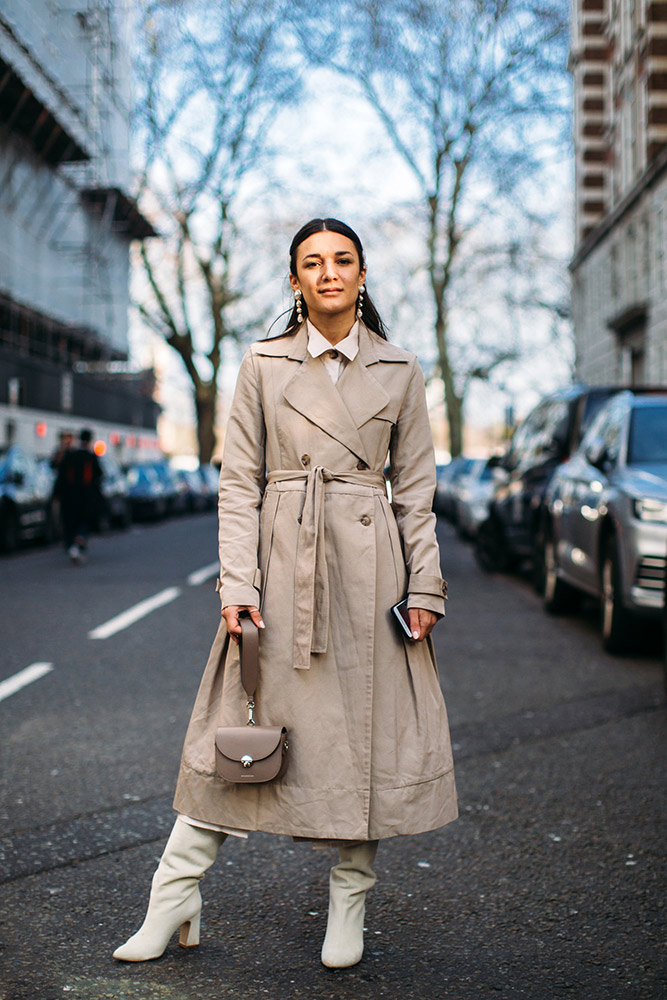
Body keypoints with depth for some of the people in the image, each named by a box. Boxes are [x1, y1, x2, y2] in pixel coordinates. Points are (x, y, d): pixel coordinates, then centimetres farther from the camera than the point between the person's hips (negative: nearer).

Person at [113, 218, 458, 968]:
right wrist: (237, 582, -7)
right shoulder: (263, 365, 4)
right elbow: (238, 482, 2)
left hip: (367, 565, 1)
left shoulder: (399, 371, 6)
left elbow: (416, 486, 7)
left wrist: (424, 585, 1)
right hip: (281, 562, -1)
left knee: (368, 729, 4)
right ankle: (175, 899, 10)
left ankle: (349, 904, 20)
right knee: (243, 724, 1)